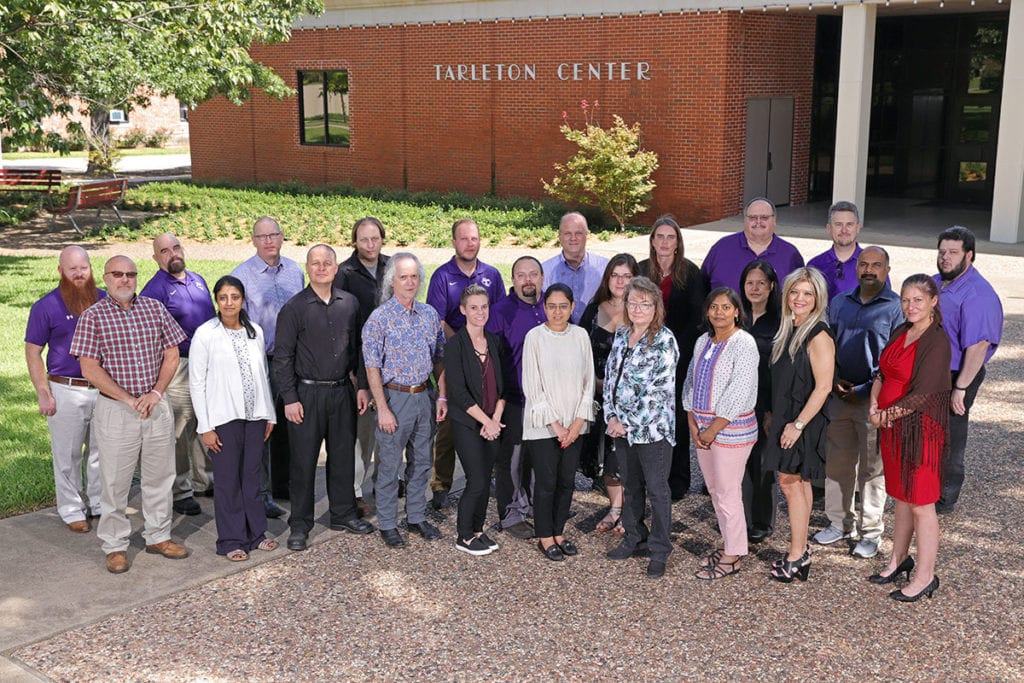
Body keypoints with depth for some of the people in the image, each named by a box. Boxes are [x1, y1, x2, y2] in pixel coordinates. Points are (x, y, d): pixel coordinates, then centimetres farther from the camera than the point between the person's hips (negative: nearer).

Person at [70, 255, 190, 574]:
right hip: (116, 410, -3)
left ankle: (158, 536, 27)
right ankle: (115, 546, 16)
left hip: (157, 406, 4)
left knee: (160, 476, 12)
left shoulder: (155, 308, 6)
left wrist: (155, 394, -8)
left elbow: (172, 355, 6)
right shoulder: (93, 316, -4)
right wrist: (129, 399, -14)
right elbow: (90, 369, -9)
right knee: (115, 481, 3)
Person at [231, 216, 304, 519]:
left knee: (287, 425, 13)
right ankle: (262, 493, 8)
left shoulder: (295, 271, 8)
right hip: (261, 362, -5)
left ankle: (282, 485, 28)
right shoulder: (242, 275, -7)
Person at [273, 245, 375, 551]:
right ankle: (300, 525, 13)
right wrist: (289, 399, -11)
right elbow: (282, 358, -6)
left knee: (343, 455, 13)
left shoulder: (349, 303, 6)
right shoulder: (294, 308, -6)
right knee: (303, 460, 2)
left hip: (342, 391, 4)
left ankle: (343, 514, 29)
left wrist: (362, 386, 8)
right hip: (307, 393, -4)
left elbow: (358, 348, 13)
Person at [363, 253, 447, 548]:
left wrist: (442, 396, 4)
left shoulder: (430, 314, 5)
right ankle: (387, 524, 16)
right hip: (395, 397, -5)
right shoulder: (379, 318, -10)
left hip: (425, 396, 5)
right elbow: (372, 368, -11)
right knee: (390, 465, 3)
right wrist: (383, 410, -15)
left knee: (421, 461, 14)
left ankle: (417, 517, 28)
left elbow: (439, 358, 12)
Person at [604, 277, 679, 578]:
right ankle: (634, 536, 34)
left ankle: (660, 550, 15)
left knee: (657, 489, 3)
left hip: (652, 428, -6)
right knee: (631, 485, 18)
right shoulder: (621, 334, 8)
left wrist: (629, 424, -16)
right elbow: (610, 375, 11)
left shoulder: (664, 342, -13)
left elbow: (658, 391, -18)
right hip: (621, 426, 6)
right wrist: (612, 416, -1)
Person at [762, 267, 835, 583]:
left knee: (791, 482, -4)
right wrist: (775, 417, 15)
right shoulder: (789, 329, 9)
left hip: (805, 420, -8)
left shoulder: (818, 335, -17)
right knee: (799, 483, 14)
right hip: (787, 417, 8)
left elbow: (823, 386, -20)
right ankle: (800, 550, 23)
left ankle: (797, 555, 6)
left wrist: (798, 424, -20)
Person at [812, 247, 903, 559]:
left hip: (875, 399, -5)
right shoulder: (839, 303, 11)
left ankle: (870, 532, 11)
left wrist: (864, 390, -12)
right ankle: (840, 522, 24)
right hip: (840, 395, 5)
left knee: (873, 468, 1)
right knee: (838, 462, 10)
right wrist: (835, 381, -1)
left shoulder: (896, 308, -5)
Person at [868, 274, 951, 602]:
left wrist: (886, 415, -12)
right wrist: (874, 405, -4)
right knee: (901, 497, 19)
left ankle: (925, 576, 11)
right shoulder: (900, 332, 9)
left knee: (921, 504, 0)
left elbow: (922, 395, -19)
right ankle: (899, 559, 33)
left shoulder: (936, 342, -15)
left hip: (920, 428, -7)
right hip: (892, 426, 8)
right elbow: (882, 372, 12)